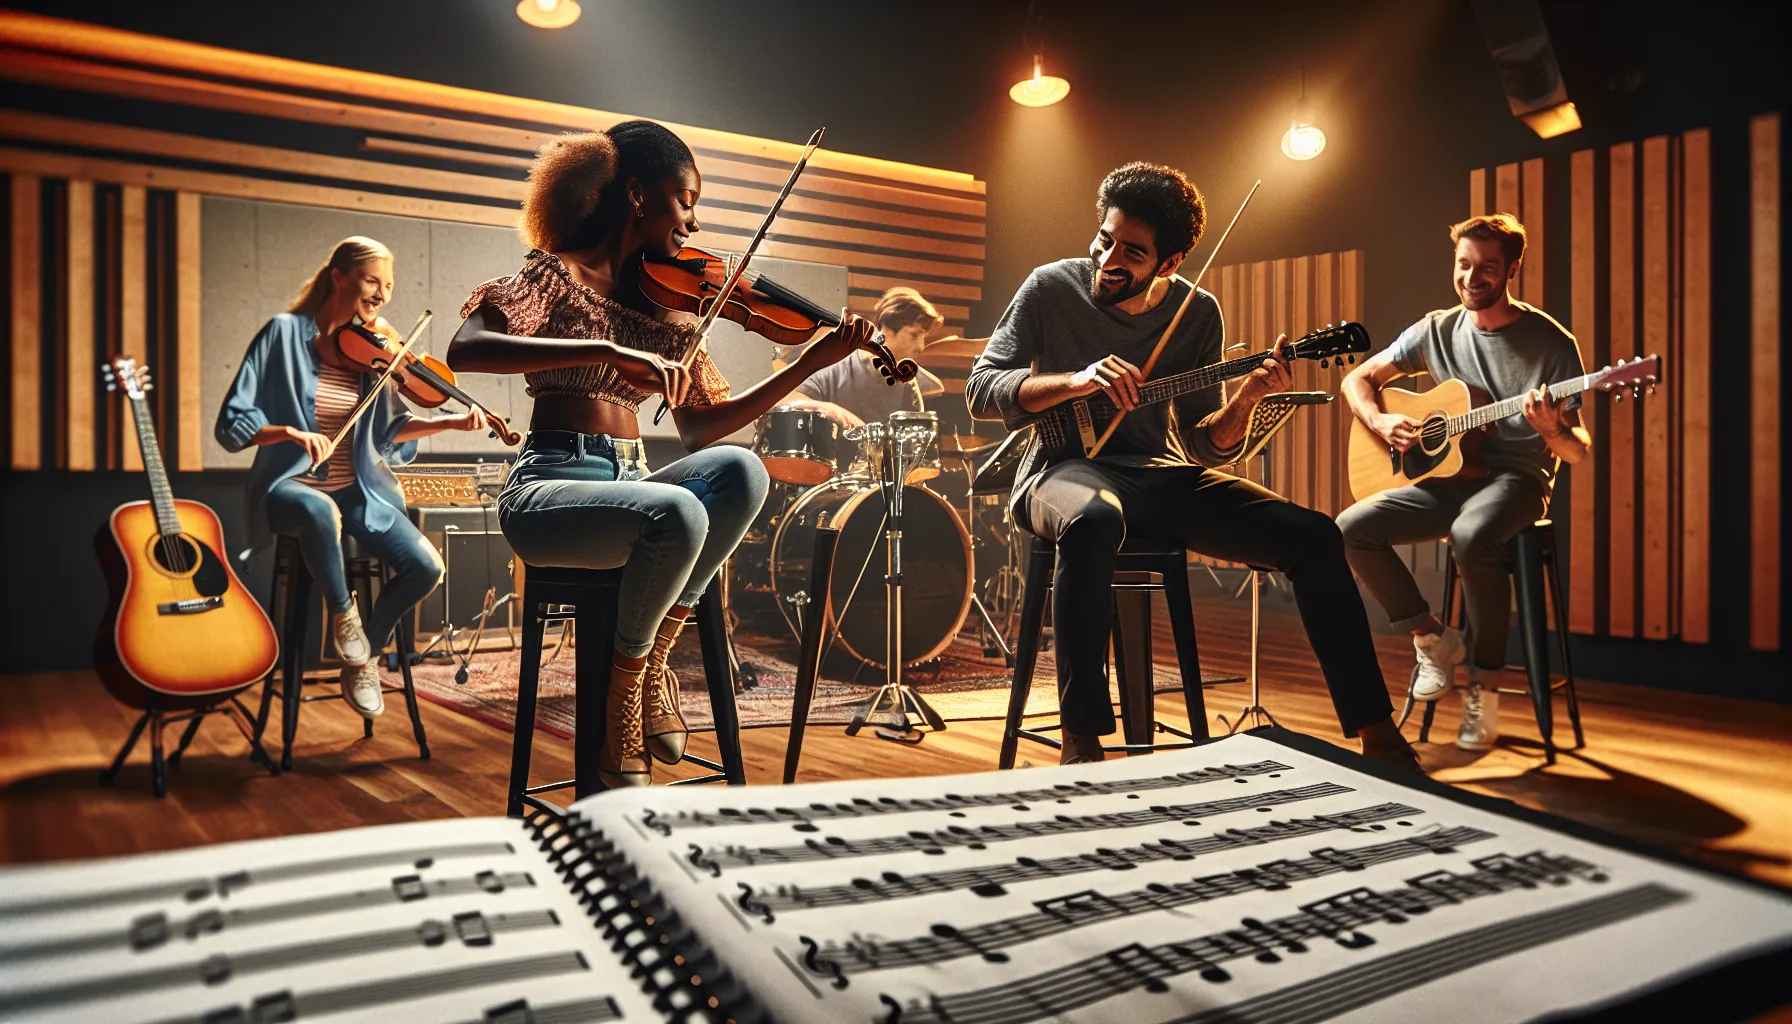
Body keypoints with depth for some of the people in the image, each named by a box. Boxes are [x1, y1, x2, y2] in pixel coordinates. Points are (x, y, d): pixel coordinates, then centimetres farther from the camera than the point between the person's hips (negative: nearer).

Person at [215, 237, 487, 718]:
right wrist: (291, 432, -26)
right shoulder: (285, 332, -7)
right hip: (292, 486, -4)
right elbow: (232, 424, -8)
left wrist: (452, 422, -2)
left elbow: (389, 428, 12)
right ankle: (343, 613, -12)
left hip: (358, 491, 4)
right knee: (321, 510, -41)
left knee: (426, 568, -16)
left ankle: (364, 655, 11)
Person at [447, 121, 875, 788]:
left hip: (629, 481, 5)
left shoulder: (665, 305, 16)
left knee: (739, 468, -25)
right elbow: (465, 350, -19)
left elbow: (701, 427, 13)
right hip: (550, 484, -5)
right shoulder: (559, 274, -1)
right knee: (677, 513, -35)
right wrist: (608, 351, -30)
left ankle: (650, 662, -12)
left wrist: (810, 363, 5)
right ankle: (622, 716, -11)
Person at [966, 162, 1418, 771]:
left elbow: (1205, 448, 3)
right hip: (1067, 469, -4)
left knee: (1314, 537, -13)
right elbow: (980, 391, -8)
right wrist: (1077, 381, -22)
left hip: (1160, 475, 4)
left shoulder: (1197, 313, 3)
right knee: (1094, 520, -42)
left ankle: (1376, 734, -3)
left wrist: (1244, 401, -19)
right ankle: (1081, 743, -34)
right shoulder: (1052, 289, -4)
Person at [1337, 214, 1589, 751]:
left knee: (1472, 535, -39)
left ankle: (1484, 686, -18)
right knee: (1352, 527, -21)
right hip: (1446, 475, 4)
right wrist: (1381, 422, -5)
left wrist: (1553, 429, -27)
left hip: (1515, 477, -4)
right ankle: (1434, 638, -1)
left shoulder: (1551, 342, -4)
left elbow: (1578, 452, -4)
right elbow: (1358, 379, 14)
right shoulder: (1438, 330, 7)